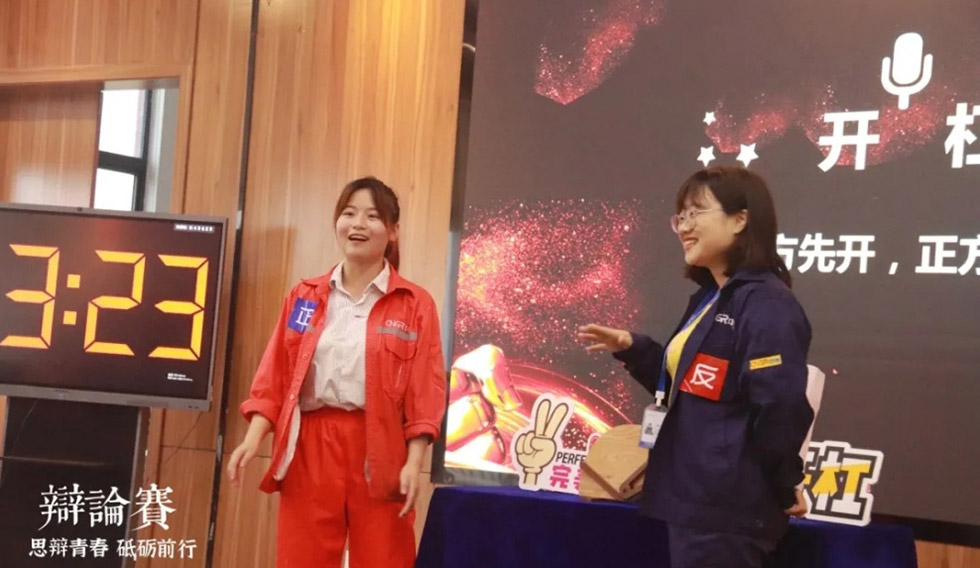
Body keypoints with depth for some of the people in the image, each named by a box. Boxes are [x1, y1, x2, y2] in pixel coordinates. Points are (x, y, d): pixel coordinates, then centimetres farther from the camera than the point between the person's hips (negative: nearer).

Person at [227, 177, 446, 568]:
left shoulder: (415, 304, 2)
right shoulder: (304, 297, 11)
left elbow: (425, 392, -3)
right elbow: (274, 378, 7)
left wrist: (413, 463, -11)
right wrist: (253, 439, -5)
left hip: (379, 452, -2)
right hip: (308, 448, 2)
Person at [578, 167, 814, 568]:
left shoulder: (766, 305, -17)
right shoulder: (709, 300, 14)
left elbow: (780, 408, -24)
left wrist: (783, 487, -11)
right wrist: (633, 350, 8)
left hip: (728, 508, -10)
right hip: (694, 499, 10)